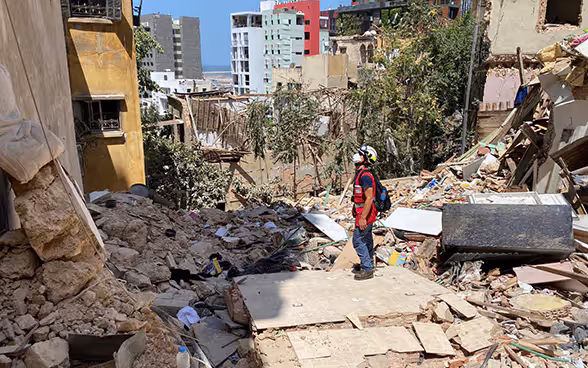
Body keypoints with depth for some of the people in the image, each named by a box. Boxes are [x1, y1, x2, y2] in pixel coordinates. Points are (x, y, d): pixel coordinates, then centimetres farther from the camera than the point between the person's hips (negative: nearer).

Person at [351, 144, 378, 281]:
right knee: (367, 240, 16)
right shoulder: (360, 173, 11)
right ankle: (369, 266, 27)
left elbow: (369, 198, -26)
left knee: (358, 240, -5)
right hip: (363, 212, 10)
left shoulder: (365, 176, -22)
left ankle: (367, 270, 3)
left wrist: (363, 218, -27)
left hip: (365, 214, -10)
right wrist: (354, 207, 27)